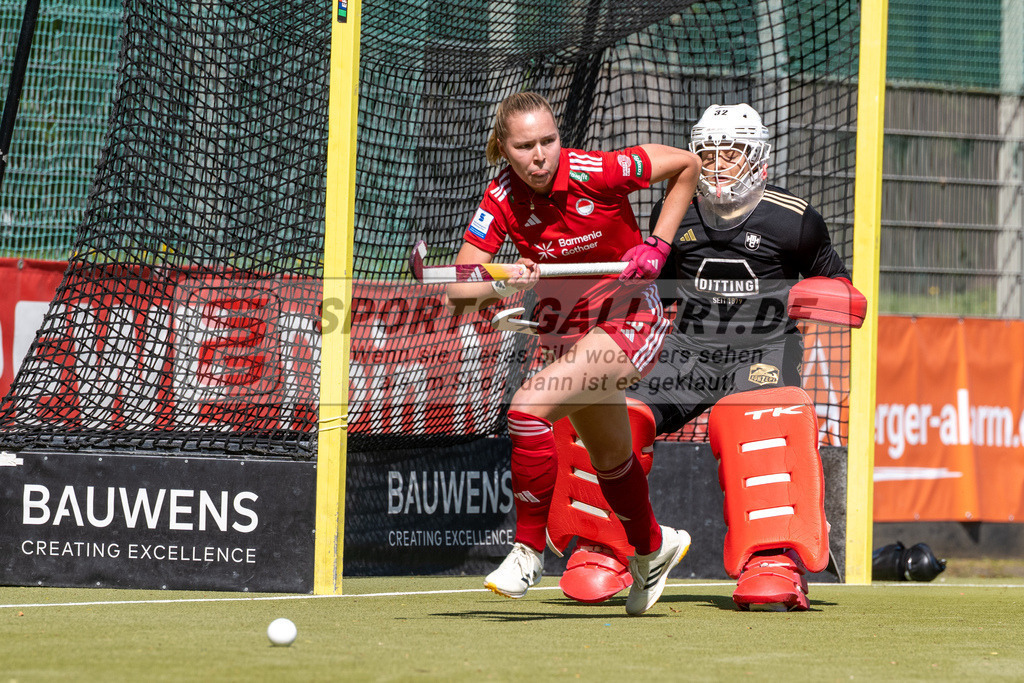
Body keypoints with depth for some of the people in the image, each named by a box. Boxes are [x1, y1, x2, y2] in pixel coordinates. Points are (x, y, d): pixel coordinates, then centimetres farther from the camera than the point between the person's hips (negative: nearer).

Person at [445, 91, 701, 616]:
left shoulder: (596, 172, -24)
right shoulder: (501, 201, -14)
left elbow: (686, 164, -8)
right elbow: (457, 293, -20)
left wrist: (656, 244, -14)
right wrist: (502, 287, -41)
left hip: (629, 321, -6)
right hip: (566, 332, 6)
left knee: (529, 409, -26)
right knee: (608, 458, 24)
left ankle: (529, 550, -11)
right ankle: (654, 548, 52)